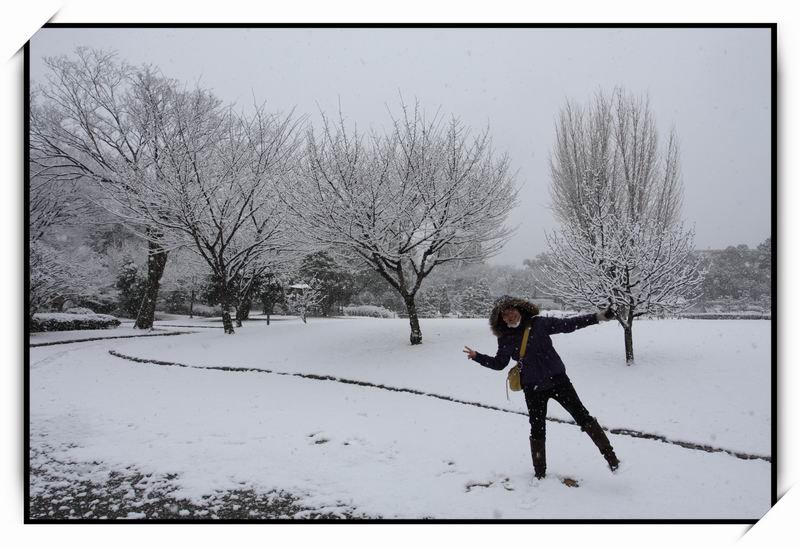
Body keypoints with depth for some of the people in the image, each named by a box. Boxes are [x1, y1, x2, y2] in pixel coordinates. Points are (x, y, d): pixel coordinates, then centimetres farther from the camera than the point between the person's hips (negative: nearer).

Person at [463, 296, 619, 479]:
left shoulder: (539, 323, -9)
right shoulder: (506, 339, -3)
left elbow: (568, 325, -3)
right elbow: (499, 363, 10)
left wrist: (597, 317, -7)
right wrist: (477, 356, -3)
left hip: (557, 380, -1)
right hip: (533, 388, 2)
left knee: (583, 417, 2)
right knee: (537, 430, 10)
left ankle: (610, 455, 16)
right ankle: (540, 473, 24)